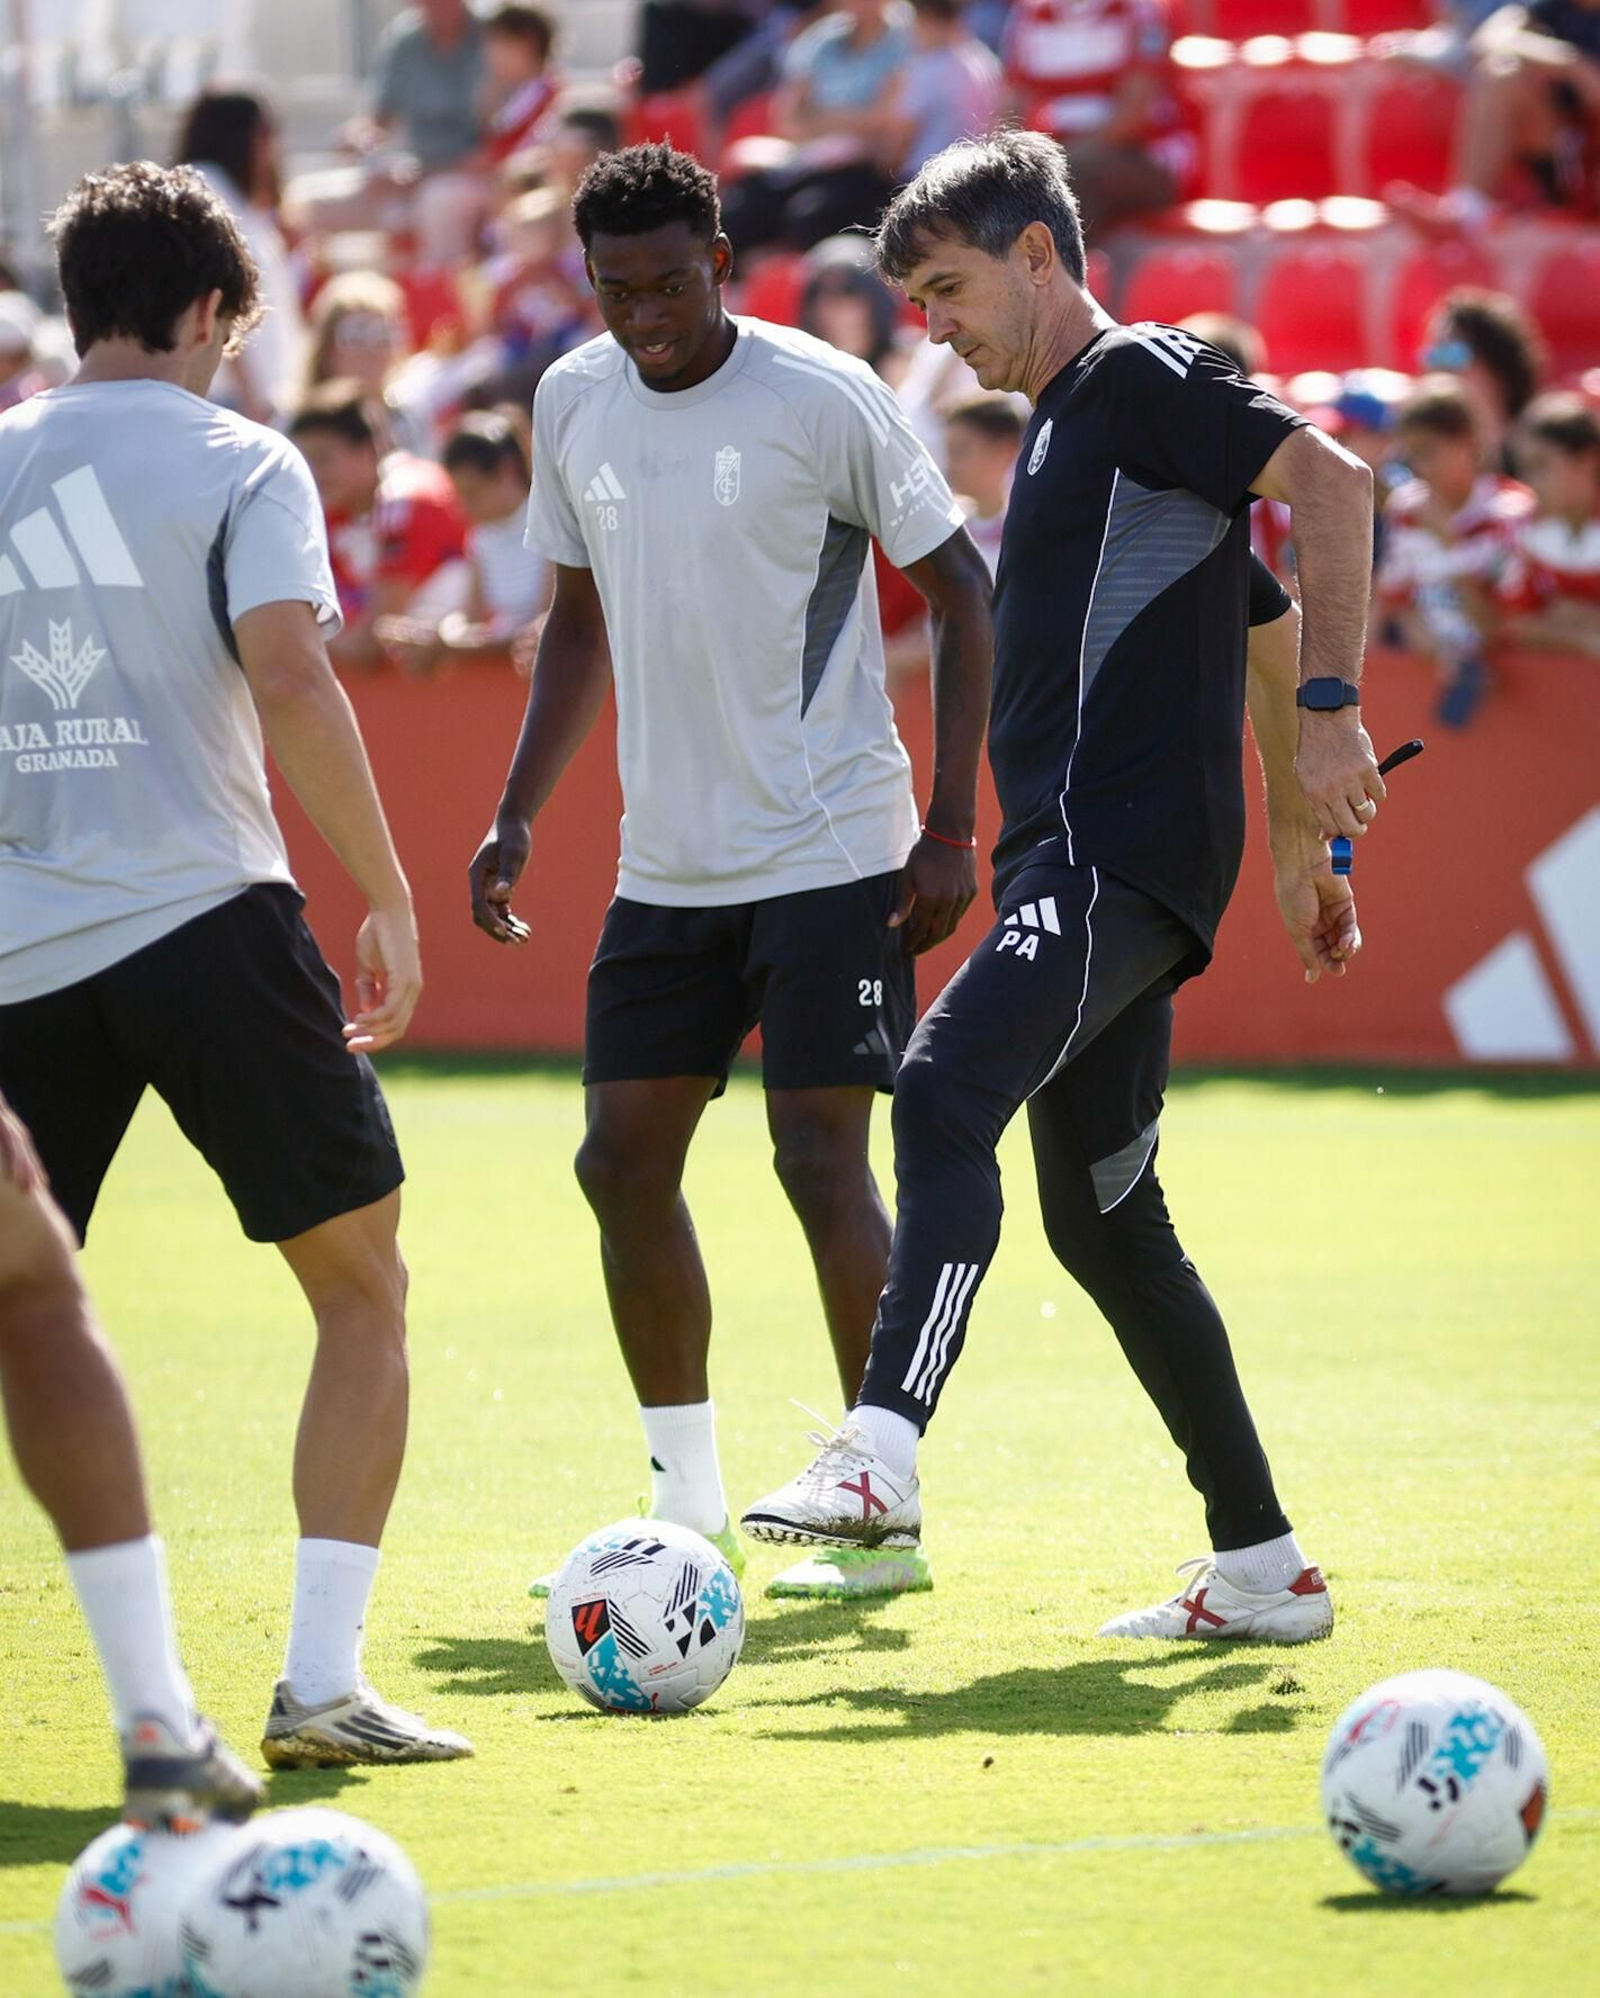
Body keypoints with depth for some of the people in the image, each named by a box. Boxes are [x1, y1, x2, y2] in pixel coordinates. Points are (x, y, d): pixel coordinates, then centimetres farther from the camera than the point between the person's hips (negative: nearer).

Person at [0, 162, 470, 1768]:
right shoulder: (234, 464, 0)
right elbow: (290, 684, -13)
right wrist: (389, 899, -8)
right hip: (205, 922, -4)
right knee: (364, 1291, 8)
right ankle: (320, 1679, -1)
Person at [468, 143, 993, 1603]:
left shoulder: (821, 398, -11)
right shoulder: (573, 403, 6)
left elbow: (961, 591, -6)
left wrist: (951, 830, -11)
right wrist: (519, 816, 10)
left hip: (830, 853, -6)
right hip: (666, 864, 6)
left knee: (821, 1157, -11)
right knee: (624, 1158, 3)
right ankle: (687, 1509, 14)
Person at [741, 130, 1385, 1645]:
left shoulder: (1141, 376, -4)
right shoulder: (1063, 424, 25)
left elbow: (1333, 488, -17)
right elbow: (1254, 617, 32)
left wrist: (1330, 717, -22)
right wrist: (1300, 843, 32)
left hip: (1122, 849, -11)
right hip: (1075, 860, 11)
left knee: (945, 1089, -27)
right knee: (1102, 1226, 11)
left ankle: (880, 1459, -39)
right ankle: (1262, 1572, 16)